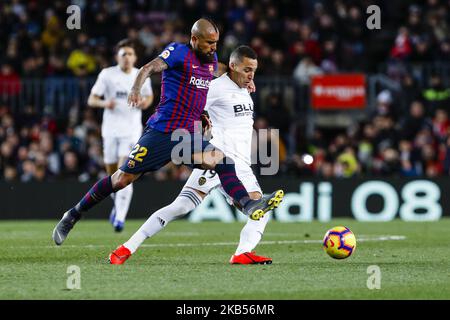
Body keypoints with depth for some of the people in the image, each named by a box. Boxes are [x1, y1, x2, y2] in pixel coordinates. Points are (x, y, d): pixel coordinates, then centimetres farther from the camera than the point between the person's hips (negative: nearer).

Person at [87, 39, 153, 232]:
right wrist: (104, 103, -21)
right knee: (112, 174, 8)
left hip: (132, 131, -1)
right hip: (111, 130, 1)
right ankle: (118, 204, 38)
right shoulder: (107, 75, 0)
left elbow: (149, 95, 22)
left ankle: (120, 217, -18)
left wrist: (146, 102, -2)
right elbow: (91, 100, 1)